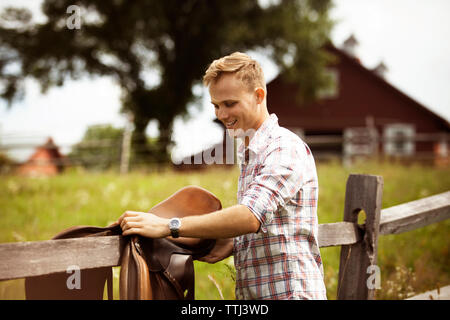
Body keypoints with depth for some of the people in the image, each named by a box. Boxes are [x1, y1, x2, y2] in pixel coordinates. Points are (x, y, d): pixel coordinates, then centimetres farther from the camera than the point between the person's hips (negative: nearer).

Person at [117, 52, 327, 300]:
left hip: (288, 292, -8)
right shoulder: (248, 154, 17)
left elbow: (251, 217, -27)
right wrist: (232, 244, 0)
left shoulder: (286, 149, -14)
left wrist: (169, 226, -27)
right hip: (251, 292, 8)